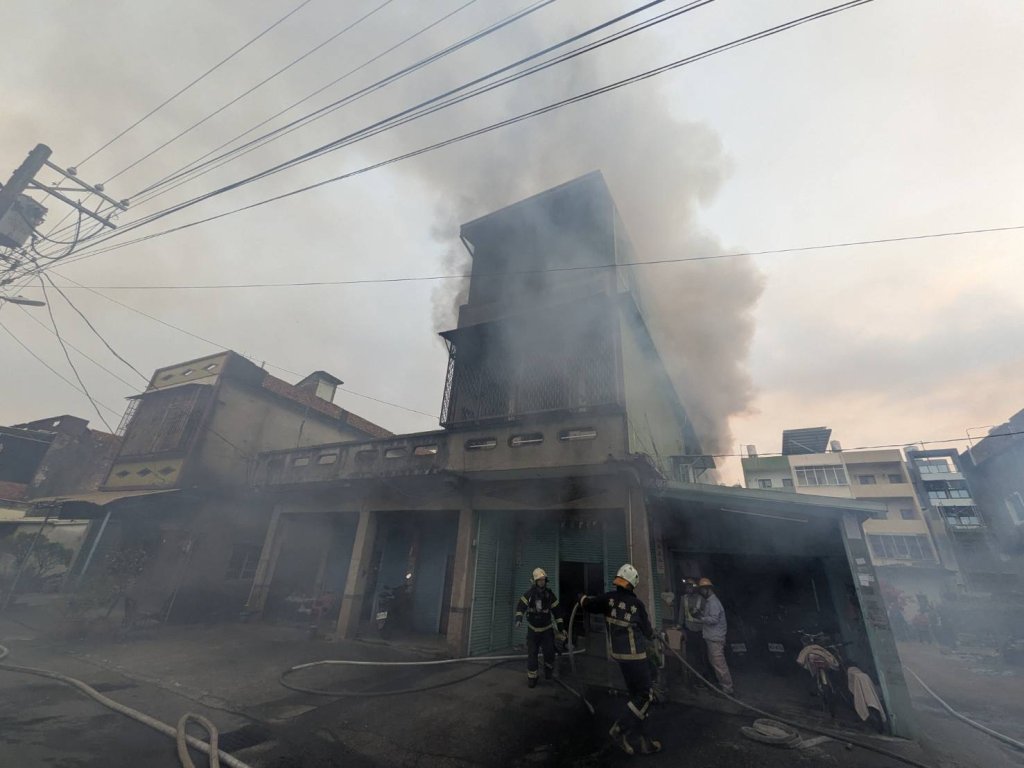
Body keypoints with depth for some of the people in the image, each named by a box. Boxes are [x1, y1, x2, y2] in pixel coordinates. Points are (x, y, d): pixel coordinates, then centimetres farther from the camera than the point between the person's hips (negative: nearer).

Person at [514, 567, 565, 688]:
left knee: (549, 652, -5)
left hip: (547, 629, 0)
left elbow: (557, 611, -2)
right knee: (531, 654, -1)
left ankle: (548, 668, 26)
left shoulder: (549, 594, -8)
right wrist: (519, 618, -35)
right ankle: (531, 677, 18)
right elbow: (521, 606, -18)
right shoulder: (529, 593, -12)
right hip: (532, 629, 0)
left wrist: (561, 627, -1)